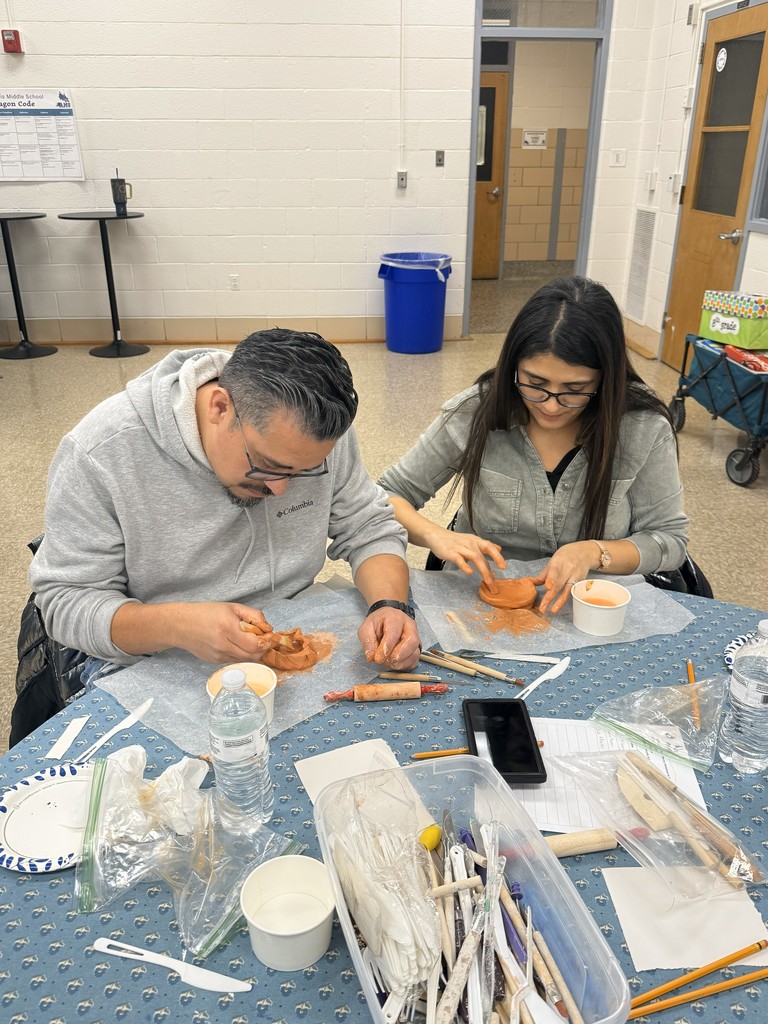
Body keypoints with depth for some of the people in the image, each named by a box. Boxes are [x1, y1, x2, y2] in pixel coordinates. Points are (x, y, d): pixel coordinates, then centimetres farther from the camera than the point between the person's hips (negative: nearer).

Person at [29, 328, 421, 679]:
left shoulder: (317, 433, -12)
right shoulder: (100, 453, -21)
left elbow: (369, 528, -1)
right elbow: (66, 602, -15)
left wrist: (391, 605, -21)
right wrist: (176, 625, -33)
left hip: (292, 651, 3)